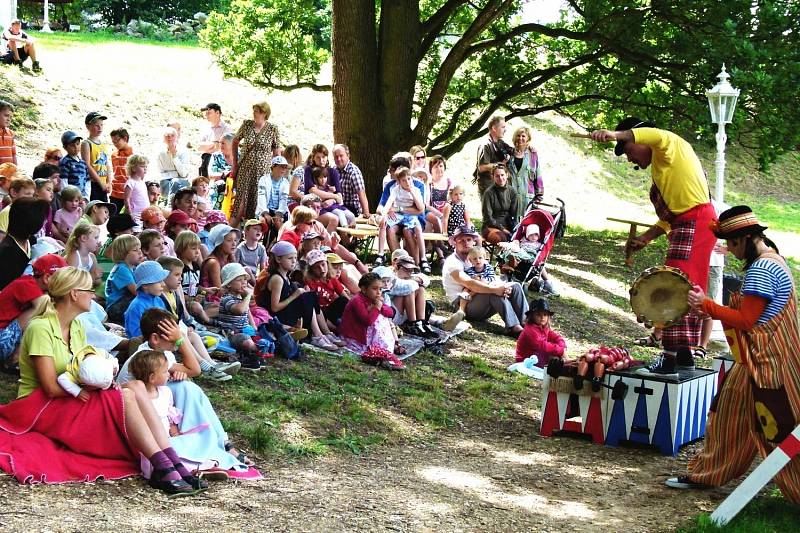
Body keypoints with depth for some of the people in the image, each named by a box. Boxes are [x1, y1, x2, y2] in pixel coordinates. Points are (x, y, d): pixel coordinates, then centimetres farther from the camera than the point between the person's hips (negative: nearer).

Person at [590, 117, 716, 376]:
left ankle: (670, 358, -13)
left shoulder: (670, 145, -4)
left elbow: (656, 135, -31)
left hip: (695, 221, -11)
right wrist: (646, 237, 19)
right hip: (687, 224, 11)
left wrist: (616, 134, -37)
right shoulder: (659, 168, 24)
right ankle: (685, 354, 22)